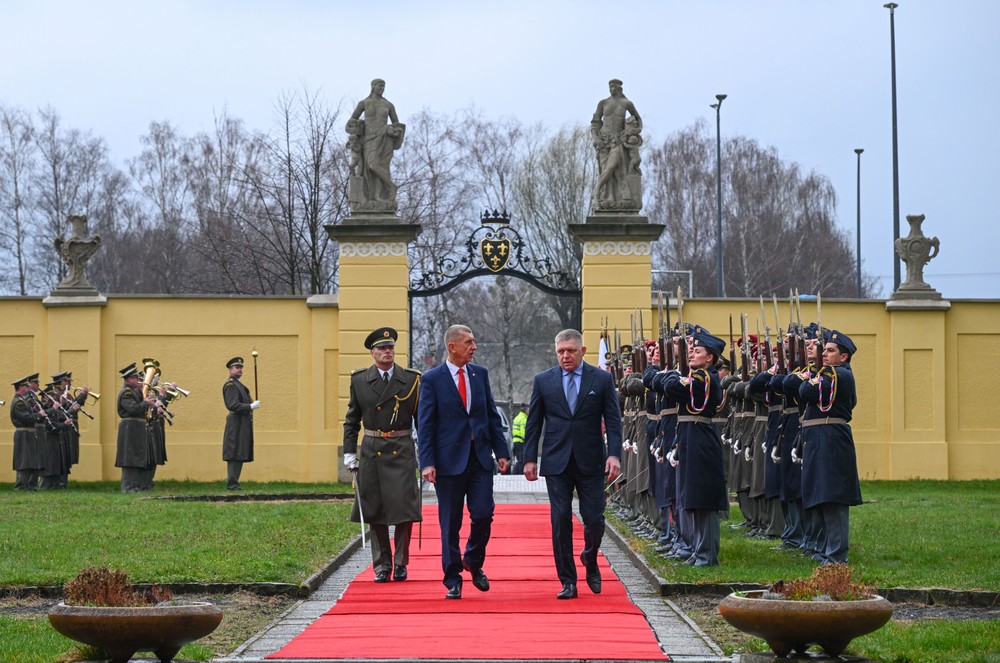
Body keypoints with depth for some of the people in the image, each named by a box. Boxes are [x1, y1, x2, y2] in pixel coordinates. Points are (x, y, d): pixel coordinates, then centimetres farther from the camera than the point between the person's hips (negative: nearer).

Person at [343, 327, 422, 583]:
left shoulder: (411, 380, 2)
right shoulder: (359, 380, 5)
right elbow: (352, 419, 11)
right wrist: (349, 452, 5)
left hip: (402, 450, -1)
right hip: (372, 451, 1)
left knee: (405, 508, -6)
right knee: (375, 512, 4)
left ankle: (401, 563, 9)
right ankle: (382, 566, 13)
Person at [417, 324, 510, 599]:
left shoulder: (480, 373, 9)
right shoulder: (432, 379, -3)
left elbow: (492, 415, 13)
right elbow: (425, 424, -5)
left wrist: (501, 451, 7)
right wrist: (427, 462, -12)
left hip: (480, 457, 3)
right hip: (449, 460, -3)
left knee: (483, 514, -5)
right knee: (450, 525, 2)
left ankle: (473, 562, 21)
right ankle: (453, 580, 11)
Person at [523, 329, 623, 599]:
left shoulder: (601, 379, 3)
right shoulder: (543, 381, 6)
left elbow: (613, 420, 1)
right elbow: (533, 423, 8)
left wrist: (614, 454, -11)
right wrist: (530, 458, 1)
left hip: (590, 462, 0)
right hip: (556, 462, 1)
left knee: (594, 520, -2)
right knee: (561, 521, -2)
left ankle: (590, 560, 30)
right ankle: (568, 582, 4)